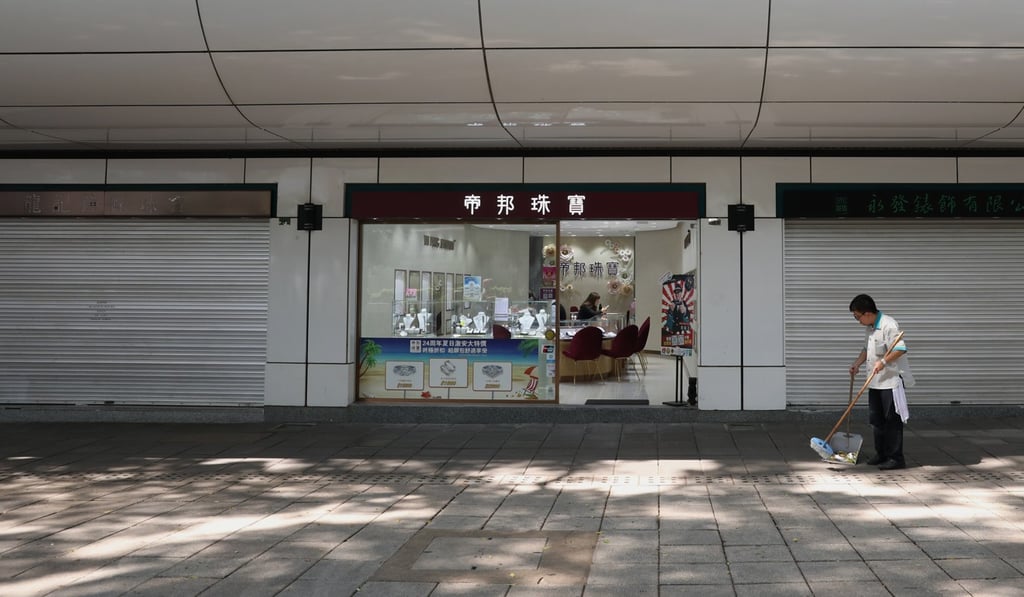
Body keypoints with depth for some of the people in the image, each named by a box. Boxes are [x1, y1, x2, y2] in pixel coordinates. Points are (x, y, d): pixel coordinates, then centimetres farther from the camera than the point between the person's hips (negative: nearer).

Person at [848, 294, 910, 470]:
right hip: (875, 382, 9)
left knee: (892, 421, -2)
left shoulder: (888, 325, -19)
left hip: (890, 381, -9)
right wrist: (857, 364, 11)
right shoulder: (869, 327, 11)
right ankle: (881, 454, 25)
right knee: (876, 419, 14)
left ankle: (896, 458, 5)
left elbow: (900, 349, -25)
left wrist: (883, 362, -31)